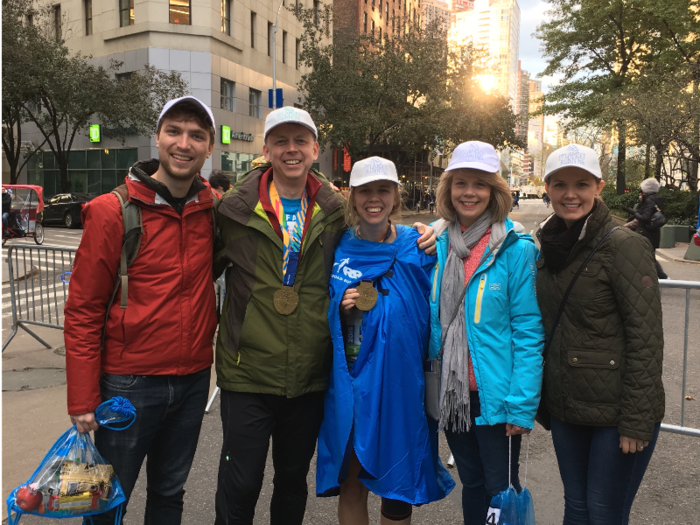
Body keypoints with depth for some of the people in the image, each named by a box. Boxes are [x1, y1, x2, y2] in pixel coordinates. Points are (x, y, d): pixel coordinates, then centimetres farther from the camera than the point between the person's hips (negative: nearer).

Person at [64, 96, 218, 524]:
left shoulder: (213, 208, -1)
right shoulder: (112, 212, -12)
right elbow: (83, 309, -9)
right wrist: (83, 398, -10)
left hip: (194, 378, 4)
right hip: (130, 383, -3)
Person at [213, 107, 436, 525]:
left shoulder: (335, 213, 3)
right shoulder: (236, 209, -3)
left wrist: (415, 239, -3)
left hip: (310, 377, 2)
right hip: (247, 375, -2)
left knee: (294, 480, 20)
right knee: (239, 486, 7)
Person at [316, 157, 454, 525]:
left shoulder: (417, 248, -4)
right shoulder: (338, 248, 1)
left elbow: (434, 314, 4)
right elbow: (319, 314, 8)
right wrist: (341, 307, -10)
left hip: (399, 382, -1)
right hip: (349, 382, 2)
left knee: (397, 486, 13)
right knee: (350, 484, 14)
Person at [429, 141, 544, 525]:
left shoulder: (516, 249, -12)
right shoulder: (438, 245, 3)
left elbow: (528, 331, -13)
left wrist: (522, 405, -16)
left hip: (495, 397, -4)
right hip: (452, 393, 5)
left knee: (501, 492, 11)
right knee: (471, 483, 21)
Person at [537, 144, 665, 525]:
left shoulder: (624, 246, -14)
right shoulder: (549, 246, 5)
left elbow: (646, 338, -15)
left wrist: (636, 420, -16)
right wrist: (540, 396, 11)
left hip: (615, 411, -5)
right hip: (565, 407, 6)